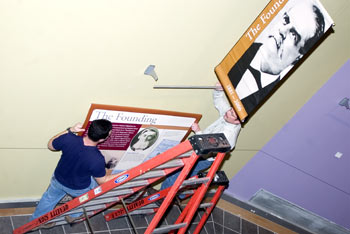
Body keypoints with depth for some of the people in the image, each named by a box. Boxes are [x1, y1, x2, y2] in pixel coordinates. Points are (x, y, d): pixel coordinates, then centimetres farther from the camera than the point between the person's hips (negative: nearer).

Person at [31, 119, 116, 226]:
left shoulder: (68, 139, -30)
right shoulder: (97, 160, -39)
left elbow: (50, 145, -7)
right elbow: (102, 181, -19)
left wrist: (70, 130, -10)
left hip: (58, 180, 3)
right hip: (78, 189, -3)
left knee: (50, 197, 33)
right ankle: (73, 215, 46)